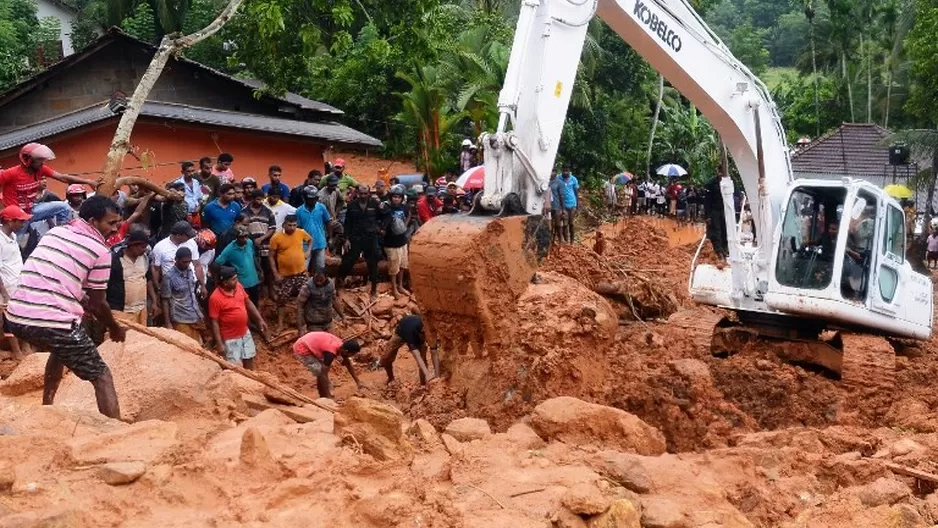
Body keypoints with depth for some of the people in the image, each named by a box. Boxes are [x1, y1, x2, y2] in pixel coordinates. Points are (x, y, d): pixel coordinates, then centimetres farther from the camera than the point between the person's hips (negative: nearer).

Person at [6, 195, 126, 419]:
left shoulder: (54, 232, 20)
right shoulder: (100, 250, 0)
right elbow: (98, 304, 6)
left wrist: (84, 303, 40)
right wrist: (115, 330, 23)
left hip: (17, 318, 7)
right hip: (54, 322, -7)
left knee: (60, 350, 37)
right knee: (102, 377, 2)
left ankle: (46, 408, 43)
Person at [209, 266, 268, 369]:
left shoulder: (238, 286, -5)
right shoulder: (215, 298, -24)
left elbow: (248, 303, 9)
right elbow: (214, 322, -19)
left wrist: (260, 320, 6)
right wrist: (219, 344, -20)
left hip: (245, 333, 7)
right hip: (230, 338, -7)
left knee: (249, 360, 21)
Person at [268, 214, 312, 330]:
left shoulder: (301, 233, -5)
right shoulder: (276, 238, -14)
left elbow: (310, 239, 19)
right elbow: (271, 257, -8)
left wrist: (308, 251, 2)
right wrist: (275, 274, -12)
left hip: (301, 272, 3)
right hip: (285, 275, -3)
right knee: (282, 298, 5)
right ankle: (280, 323, 19)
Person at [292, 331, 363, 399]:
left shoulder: (342, 346, -4)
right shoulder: (331, 353, -30)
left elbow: (348, 365, 10)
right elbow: (323, 374, -26)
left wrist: (358, 382, 13)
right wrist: (328, 397, -21)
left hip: (307, 344, 9)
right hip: (302, 350, -9)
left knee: (323, 370, 13)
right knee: (321, 372, -10)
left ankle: (323, 397, 21)